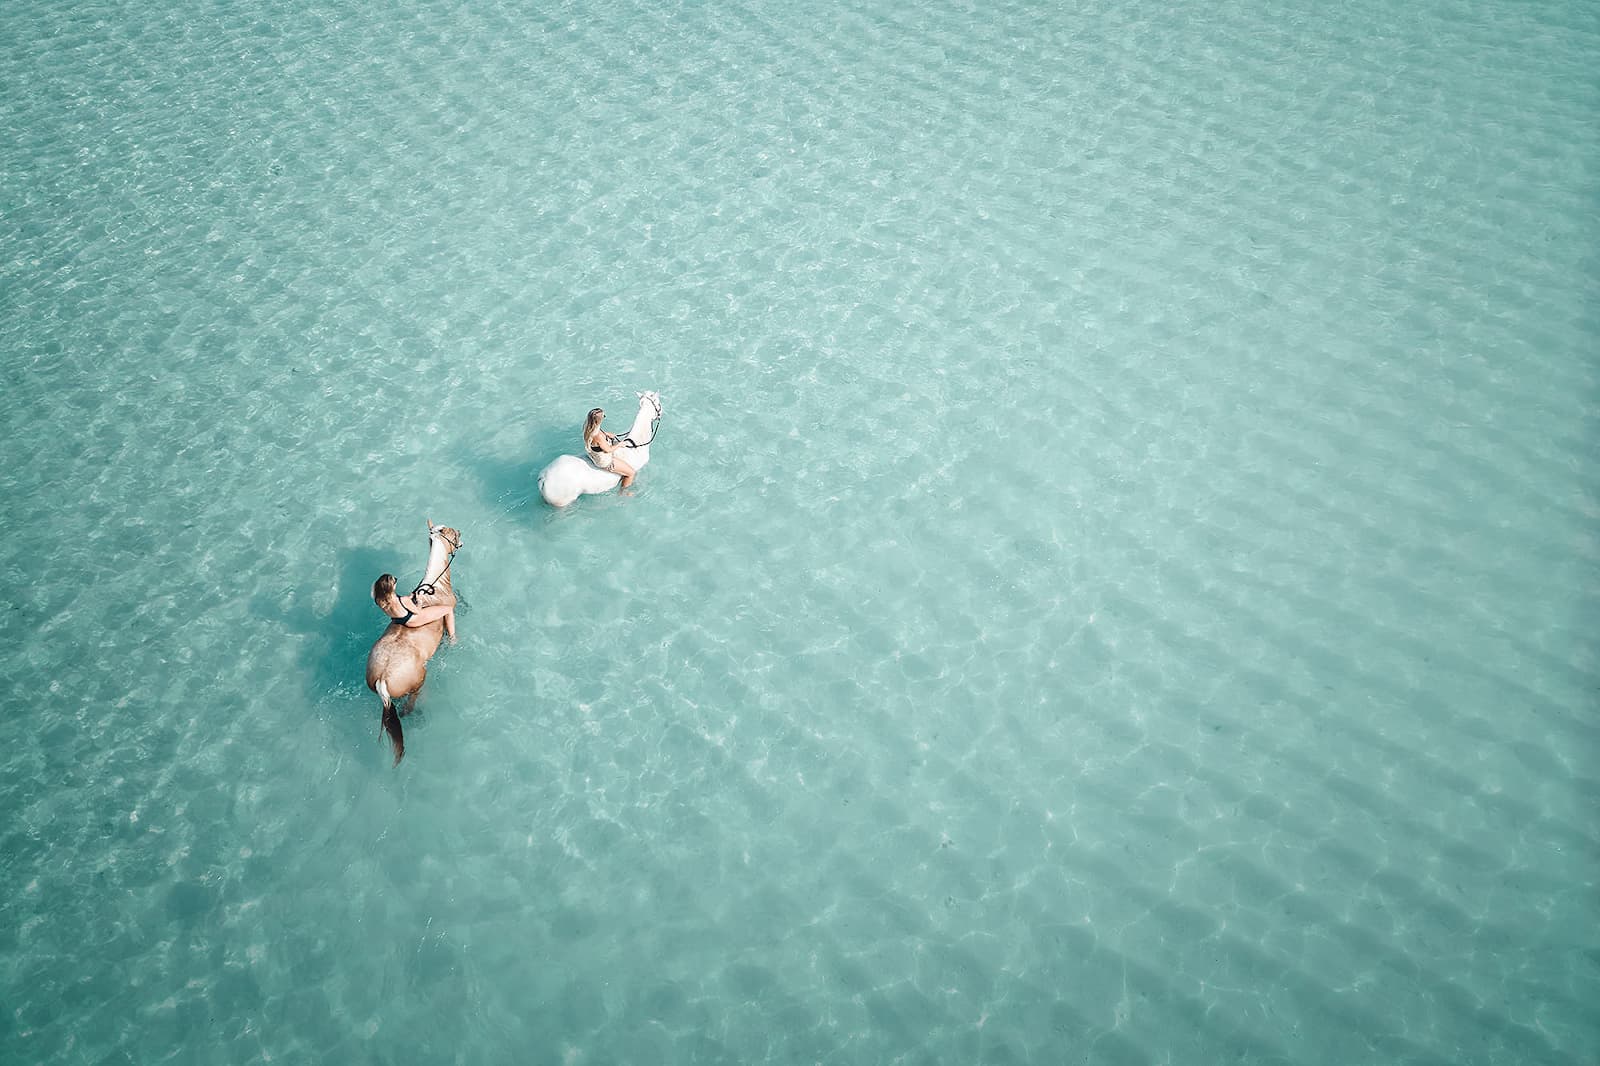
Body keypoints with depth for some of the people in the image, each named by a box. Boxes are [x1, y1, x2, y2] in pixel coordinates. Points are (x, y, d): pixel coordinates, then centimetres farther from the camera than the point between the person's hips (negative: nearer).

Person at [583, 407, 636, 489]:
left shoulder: (587, 426, -15)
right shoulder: (598, 436, -40)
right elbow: (608, 449, -24)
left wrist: (606, 434, 6)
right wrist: (619, 445, -8)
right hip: (605, 462, -9)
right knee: (631, 472, 6)